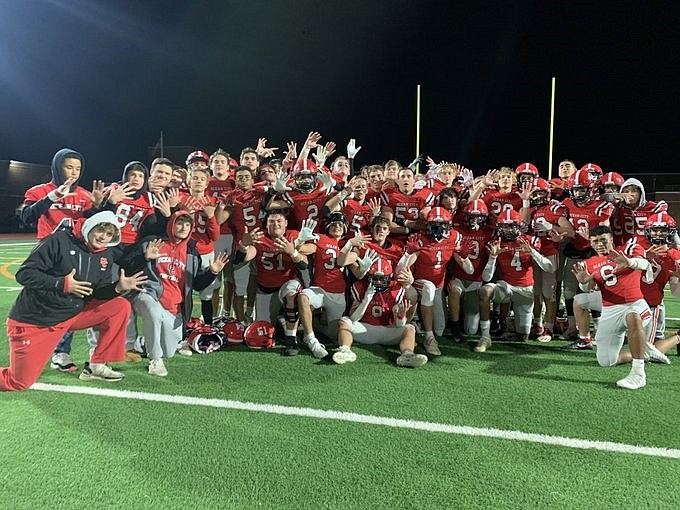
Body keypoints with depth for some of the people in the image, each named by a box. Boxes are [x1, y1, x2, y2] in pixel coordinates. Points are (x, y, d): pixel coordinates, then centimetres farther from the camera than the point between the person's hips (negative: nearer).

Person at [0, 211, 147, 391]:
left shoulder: (106, 255, 1)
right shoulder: (59, 241, -17)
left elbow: (96, 294, 1)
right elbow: (24, 274, -18)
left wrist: (118, 287, -19)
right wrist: (62, 284, -28)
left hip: (75, 313, 6)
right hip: (34, 320, -5)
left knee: (121, 306, -10)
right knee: (19, 382, -7)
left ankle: (96, 366, -1)